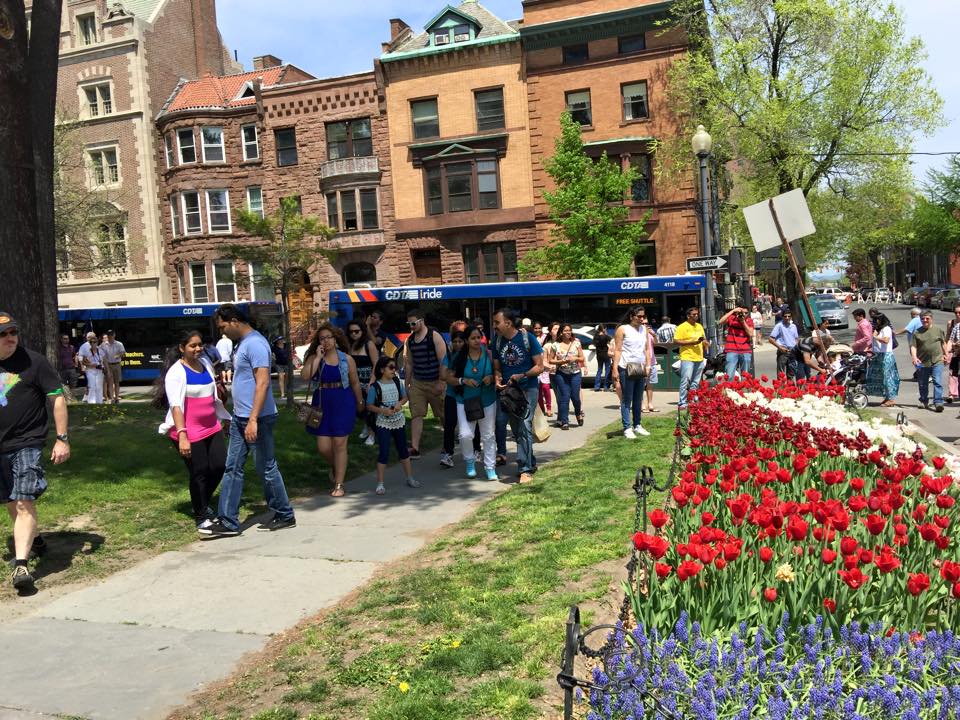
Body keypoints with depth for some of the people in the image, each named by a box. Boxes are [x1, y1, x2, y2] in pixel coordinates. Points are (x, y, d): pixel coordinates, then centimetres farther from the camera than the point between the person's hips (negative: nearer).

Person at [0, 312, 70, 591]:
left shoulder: (33, 361, -9)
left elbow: (57, 398, -8)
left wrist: (62, 439, -12)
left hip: (27, 444, -6)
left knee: (24, 502, -14)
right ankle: (32, 539, 42)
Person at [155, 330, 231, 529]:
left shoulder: (205, 363, 9)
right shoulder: (176, 372, -13)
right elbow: (175, 405, -22)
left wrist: (226, 418, 25)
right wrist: (182, 436, -30)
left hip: (212, 427, 7)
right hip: (189, 432, -7)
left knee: (220, 466, 7)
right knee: (199, 473, 0)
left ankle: (204, 503, 32)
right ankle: (201, 516, 18)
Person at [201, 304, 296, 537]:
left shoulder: (255, 343, -17)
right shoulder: (241, 343, 14)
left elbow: (263, 383, -24)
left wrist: (253, 420, -27)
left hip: (258, 419, -10)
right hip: (240, 417, 10)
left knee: (266, 468, 2)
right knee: (232, 469, 9)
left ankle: (285, 516, 16)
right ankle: (228, 521, 14)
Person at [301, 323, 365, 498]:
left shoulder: (346, 359, 2)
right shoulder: (314, 358, 1)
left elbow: (355, 382, 10)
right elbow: (305, 375, -17)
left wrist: (360, 402, 16)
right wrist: (318, 357, -15)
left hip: (343, 403, -1)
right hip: (322, 403, 1)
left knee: (339, 444, 0)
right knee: (323, 446, 1)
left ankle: (339, 485, 8)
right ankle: (334, 467, 36)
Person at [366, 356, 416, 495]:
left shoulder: (397, 382, 1)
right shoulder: (375, 387, -12)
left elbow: (404, 397, 11)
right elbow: (369, 406, -10)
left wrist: (399, 404, -11)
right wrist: (383, 410, -23)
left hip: (399, 421, 5)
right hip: (383, 423, -5)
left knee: (403, 450, 15)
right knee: (383, 453, -5)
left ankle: (410, 478, 28)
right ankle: (380, 483, 4)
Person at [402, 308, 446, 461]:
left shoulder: (434, 336, -10)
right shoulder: (409, 340, 8)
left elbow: (443, 361, -14)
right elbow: (409, 364, 14)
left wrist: (441, 382, -18)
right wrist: (406, 384, 12)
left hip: (435, 383, -5)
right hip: (417, 382, 5)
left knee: (444, 416, 5)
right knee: (416, 415, -2)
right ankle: (414, 448, -2)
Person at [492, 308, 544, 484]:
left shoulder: (528, 338, -11)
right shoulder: (497, 342, 2)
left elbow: (539, 366, -8)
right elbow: (497, 367, 10)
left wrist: (522, 376, -22)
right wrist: (497, 380, -12)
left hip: (527, 389, -5)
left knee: (524, 427, -10)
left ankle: (525, 469, -2)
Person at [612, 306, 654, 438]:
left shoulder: (644, 329, 13)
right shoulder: (622, 329, -4)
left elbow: (647, 349, 16)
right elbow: (617, 350, -8)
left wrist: (648, 365, 5)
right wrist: (615, 369, -14)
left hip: (640, 369, 6)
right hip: (626, 369, -6)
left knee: (638, 400, 11)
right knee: (626, 400, -2)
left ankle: (637, 425, 19)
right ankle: (627, 428, 0)